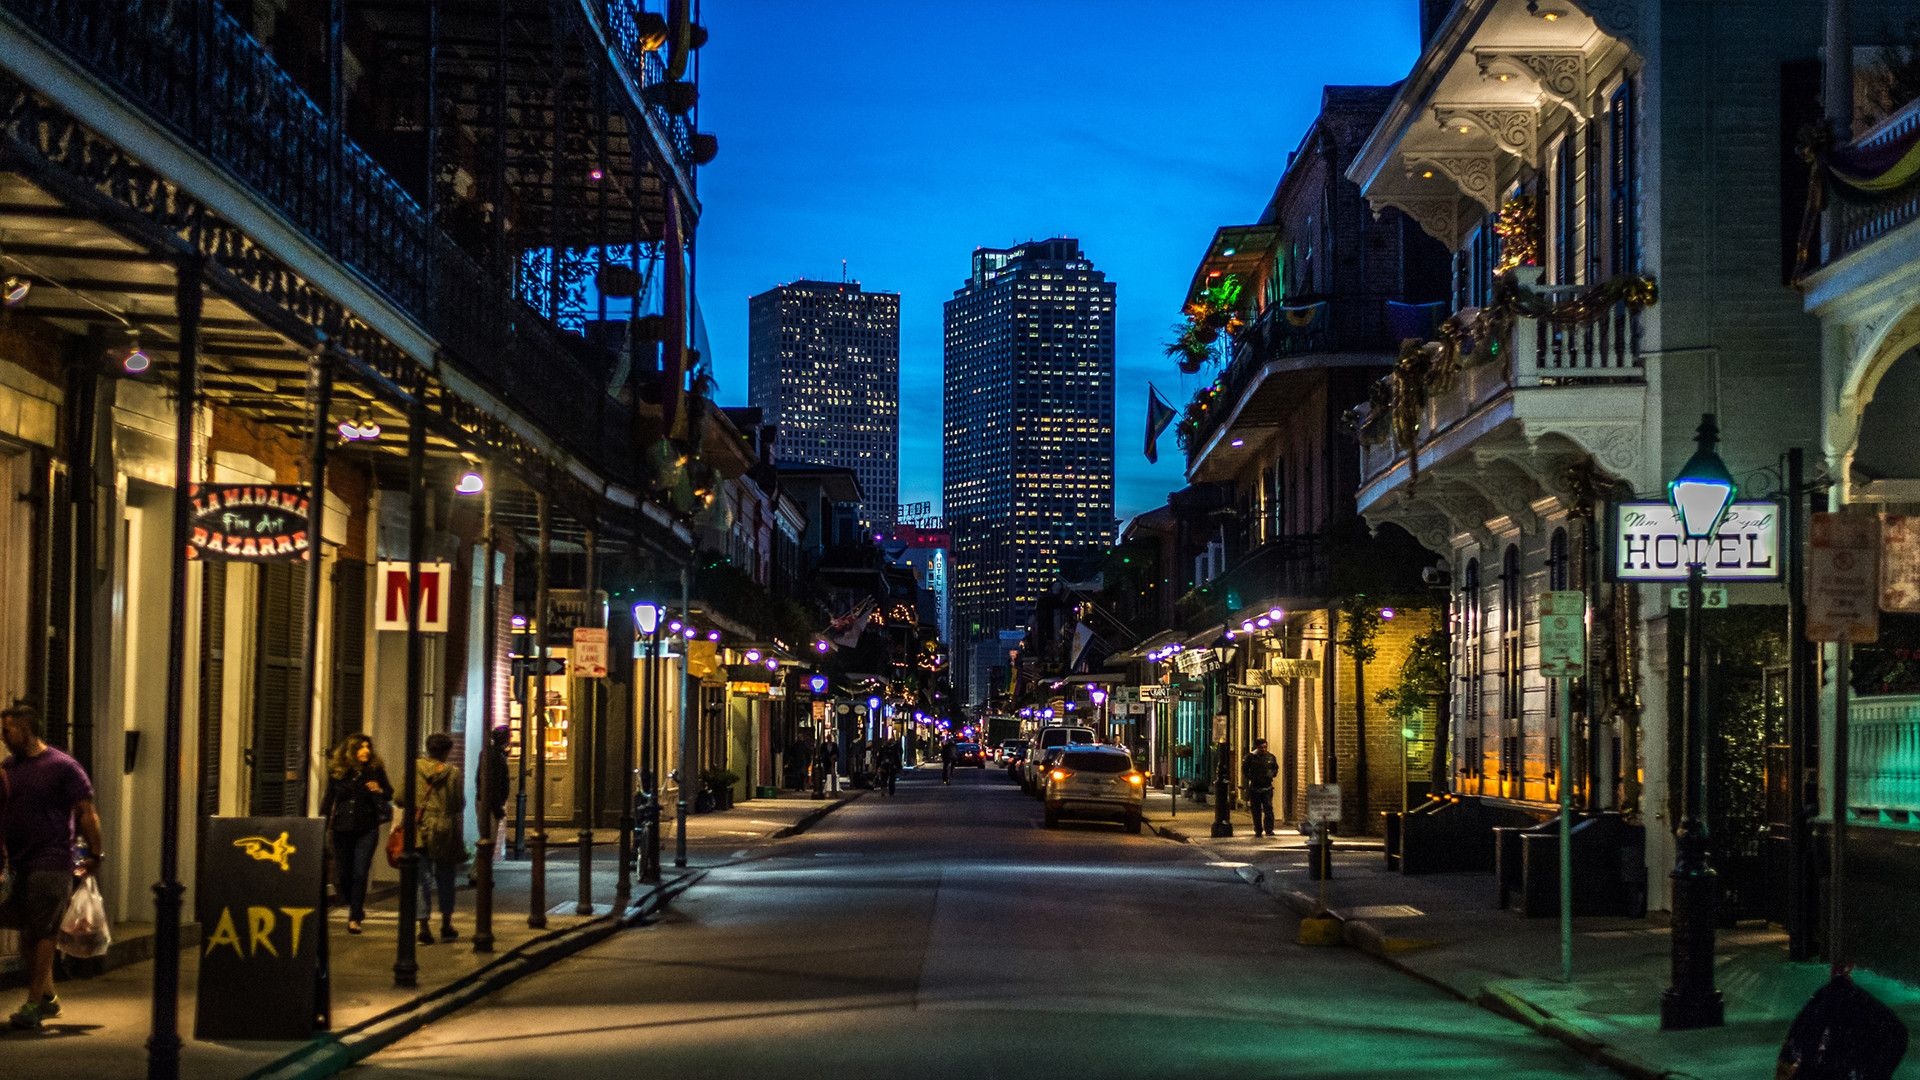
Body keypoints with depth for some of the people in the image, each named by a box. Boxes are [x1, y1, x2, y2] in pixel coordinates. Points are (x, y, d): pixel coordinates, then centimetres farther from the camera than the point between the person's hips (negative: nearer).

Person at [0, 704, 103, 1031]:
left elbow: (87, 813, -7)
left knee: (43, 932, -6)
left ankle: (34, 1004, -4)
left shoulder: (62, 767, -6)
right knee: (27, 931, 11)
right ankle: (47, 997, 24)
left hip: (51, 865, -7)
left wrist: (94, 855, -10)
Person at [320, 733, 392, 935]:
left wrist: (380, 790, -13)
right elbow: (328, 798, 9)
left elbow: (389, 794, 9)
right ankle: (356, 905, 32)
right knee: (342, 874, 7)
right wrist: (323, 825, 5)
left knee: (360, 874, -7)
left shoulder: (375, 769, -1)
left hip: (367, 829, -2)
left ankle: (354, 918, 1)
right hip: (342, 828, 2)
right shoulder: (337, 771, 1)